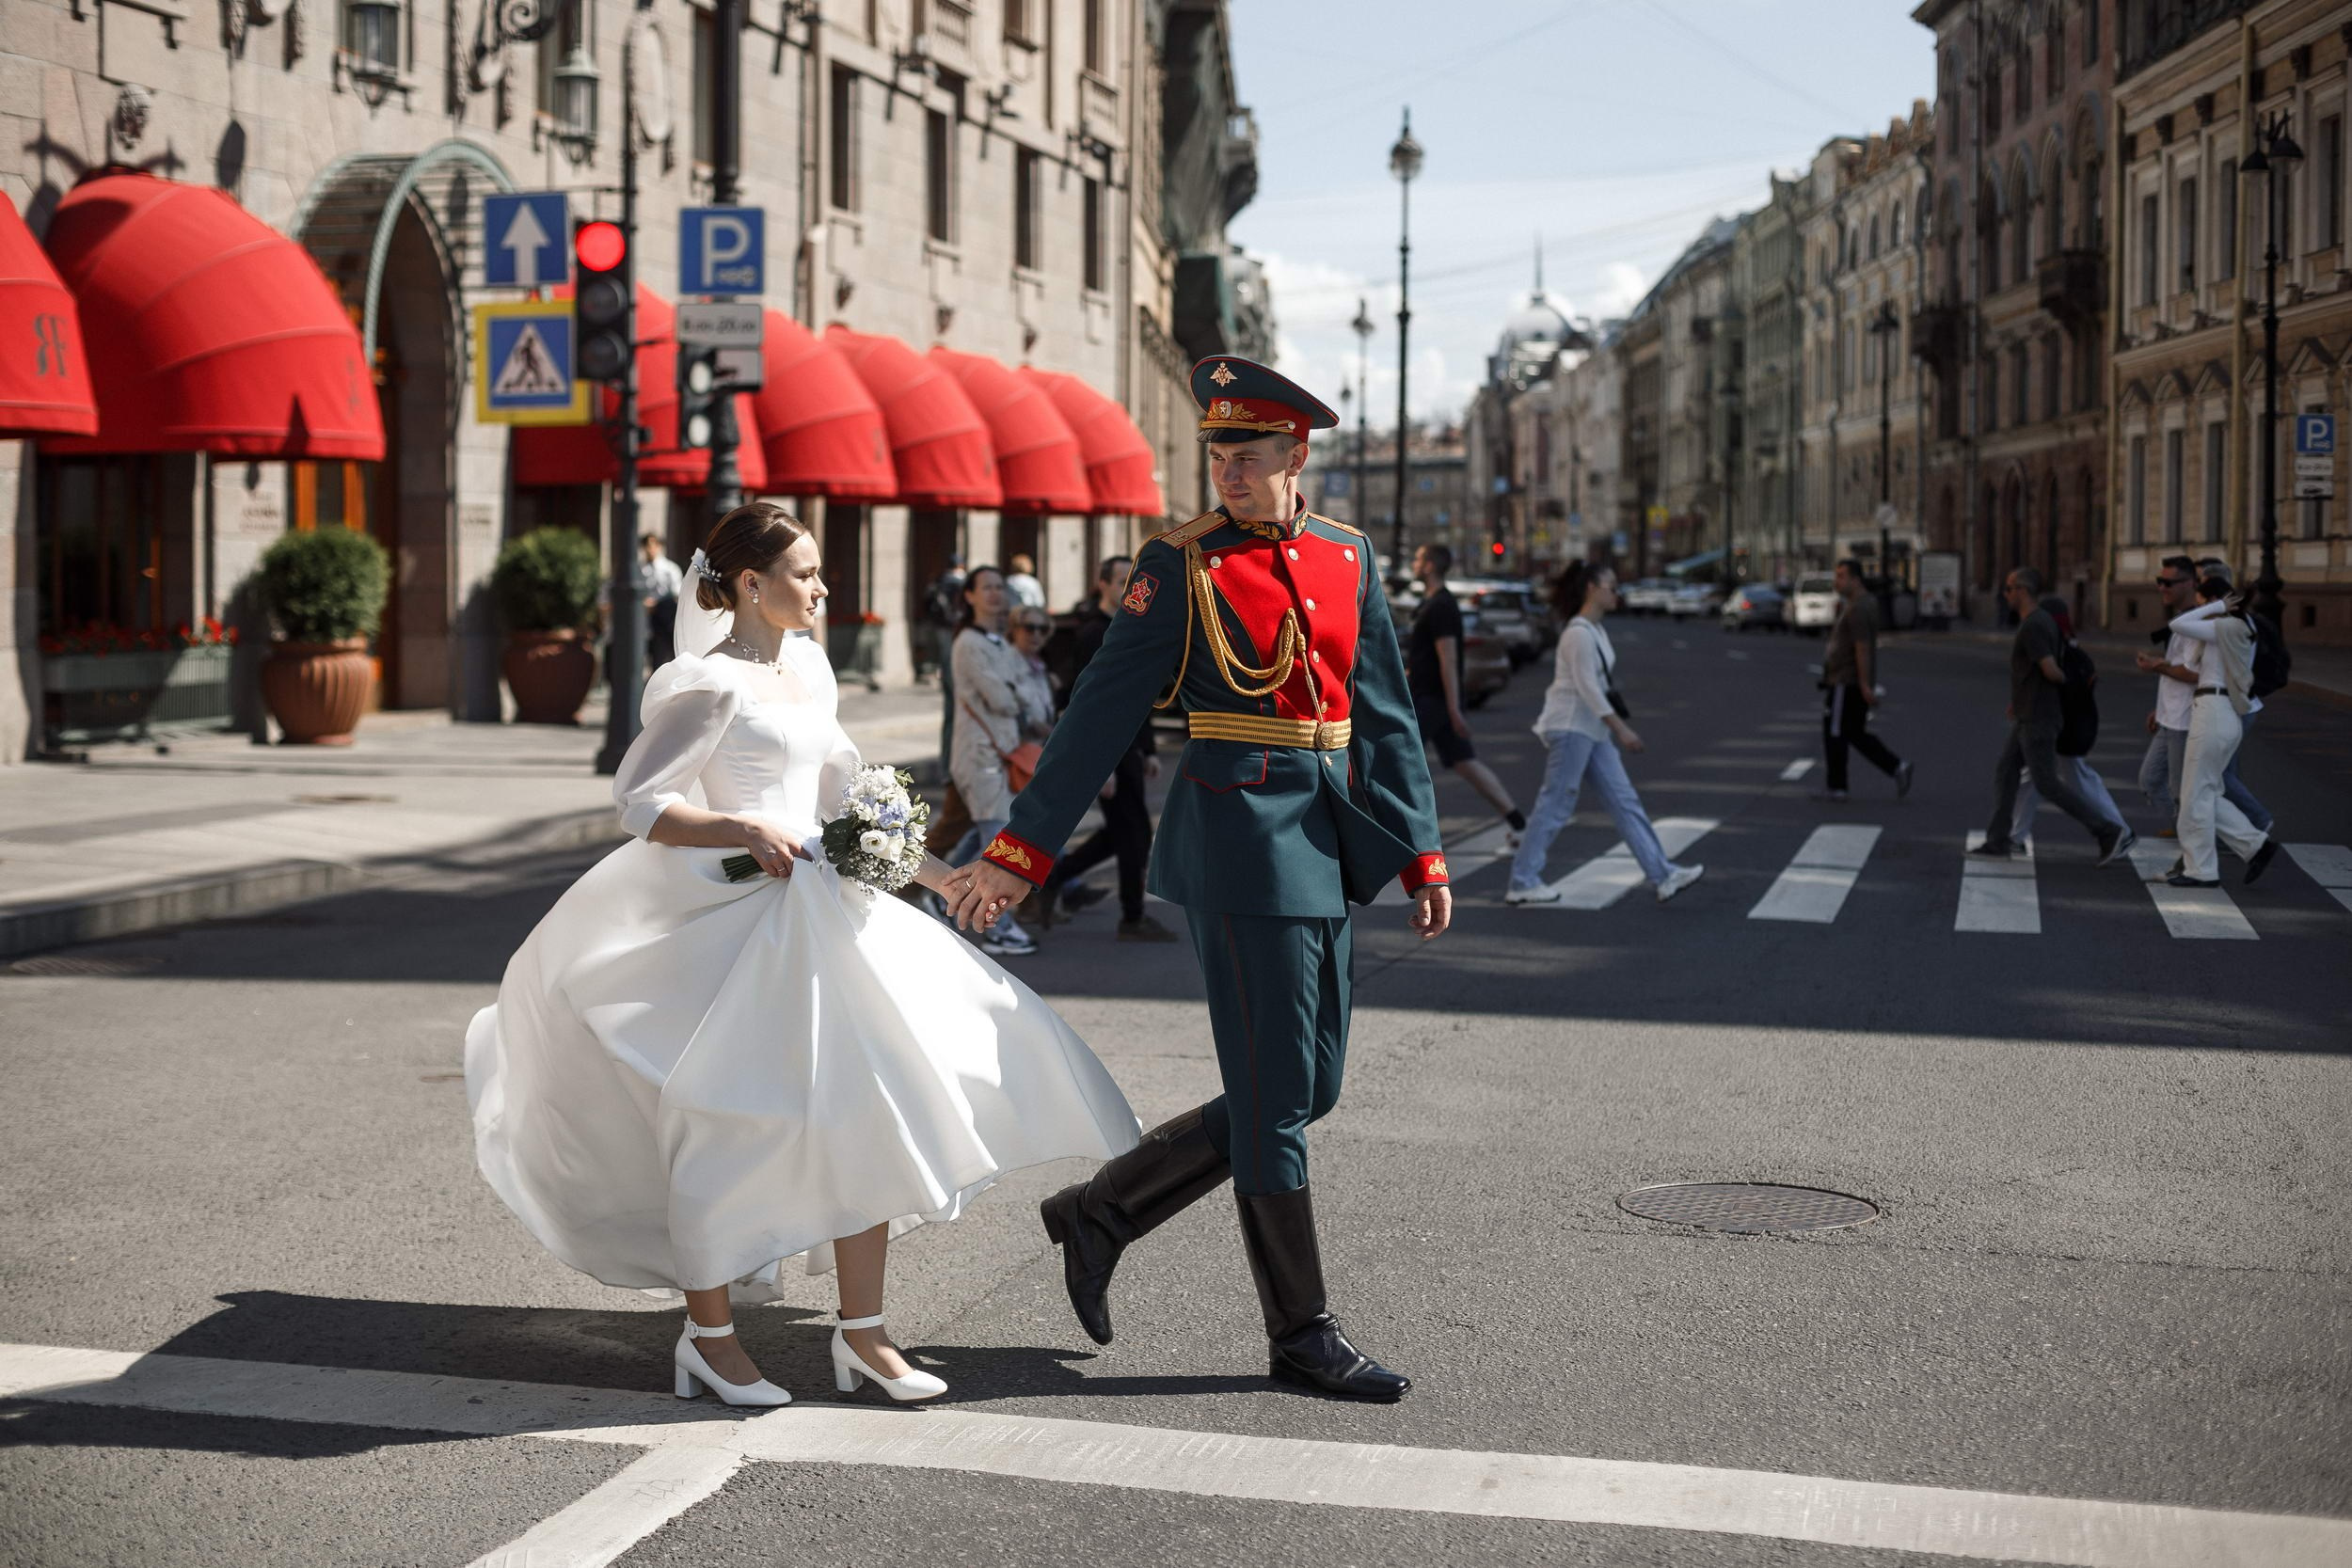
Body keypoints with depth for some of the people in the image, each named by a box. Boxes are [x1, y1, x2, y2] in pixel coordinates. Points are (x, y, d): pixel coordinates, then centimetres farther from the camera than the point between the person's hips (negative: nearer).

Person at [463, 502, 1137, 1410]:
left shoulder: (807, 665, 13)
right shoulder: (711, 685, -11)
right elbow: (641, 803, -13)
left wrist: (917, 865, 16)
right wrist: (746, 831, -22)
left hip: (815, 909, 8)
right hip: (729, 919, -8)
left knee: (865, 1112, 4)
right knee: (730, 1122, 0)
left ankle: (862, 1333, 12)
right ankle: (708, 1334, 15)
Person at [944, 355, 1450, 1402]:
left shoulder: (1347, 556, 10)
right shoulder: (1183, 565, -6)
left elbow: (1384, 716, 14)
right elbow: (1102, 715, -7)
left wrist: (1419, 853, 10)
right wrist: (1021, 851, -10)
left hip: (1325, 839, 7)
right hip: (1239, 833, -7)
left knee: (1307, 1088, 11)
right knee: (1277, 1097, -2)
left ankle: (1101, 1211, 23)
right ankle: (1301, 1334, 10)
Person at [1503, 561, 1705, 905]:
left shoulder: (1596, 631, 14)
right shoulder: (1579, 633, -16)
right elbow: (1586, 686, -21)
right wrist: (1621, 728, -22)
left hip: (1593, 730, 10)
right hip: (1570, 728, -10)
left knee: (1625, 801, 6)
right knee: (1555, 806, -5)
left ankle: (1663, 875, 5)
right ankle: (1522, 883, 3)